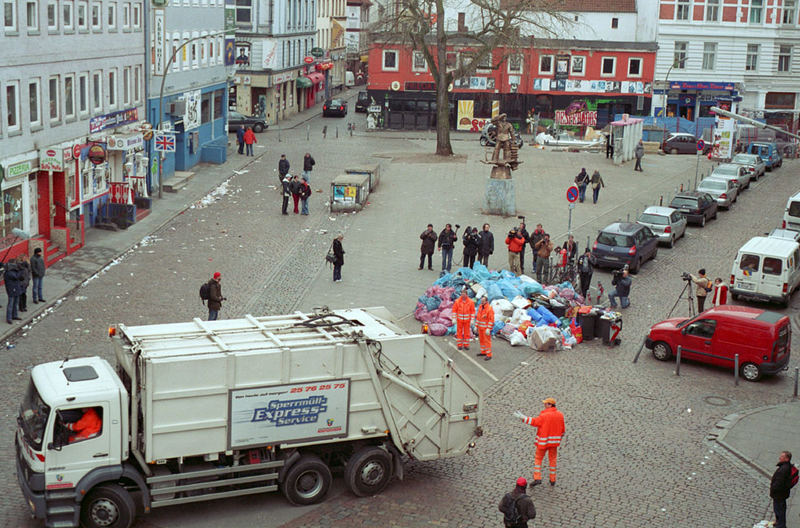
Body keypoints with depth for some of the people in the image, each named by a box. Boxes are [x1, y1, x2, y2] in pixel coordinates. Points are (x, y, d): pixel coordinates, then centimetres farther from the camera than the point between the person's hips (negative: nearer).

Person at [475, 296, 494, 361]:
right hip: (480, 327, 8)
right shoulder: (480, 307, 5)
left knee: (487, 341, -4)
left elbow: (491, 319, -20)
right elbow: (478, 317, 13)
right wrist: (476, 326, 12)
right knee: (481, 340, 17)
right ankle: (483, 352, 31)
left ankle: (489, 355, 2)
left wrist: (488, 329, -23)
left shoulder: (490, 308, -19)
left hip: (486, 327, -8)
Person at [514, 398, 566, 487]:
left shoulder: (544, 415, -17)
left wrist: (522, 417, -18)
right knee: (553, 459, 16)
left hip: (543, 442, -4)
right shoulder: (560, 415, 0)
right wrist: (560, 439, 20)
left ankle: (537, 478, -2)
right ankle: (552, 480, 20)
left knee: (538, 459, 8)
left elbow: (534, 422, -19)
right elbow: (562, 429, 7)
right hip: (554, 441, 5)